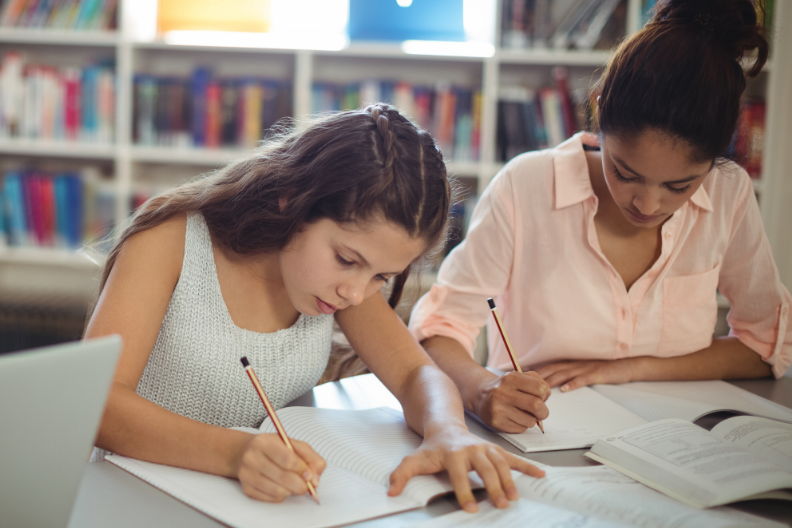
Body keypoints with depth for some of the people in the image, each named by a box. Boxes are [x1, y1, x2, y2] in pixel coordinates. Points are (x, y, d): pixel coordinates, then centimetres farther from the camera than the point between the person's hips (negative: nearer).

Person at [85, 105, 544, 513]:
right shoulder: (172, 241, -14)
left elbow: (417, 373, -2)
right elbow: (95, 401, -22)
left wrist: (448, 433, -24)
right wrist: (234, 452, -37)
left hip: (267, 502, 3)